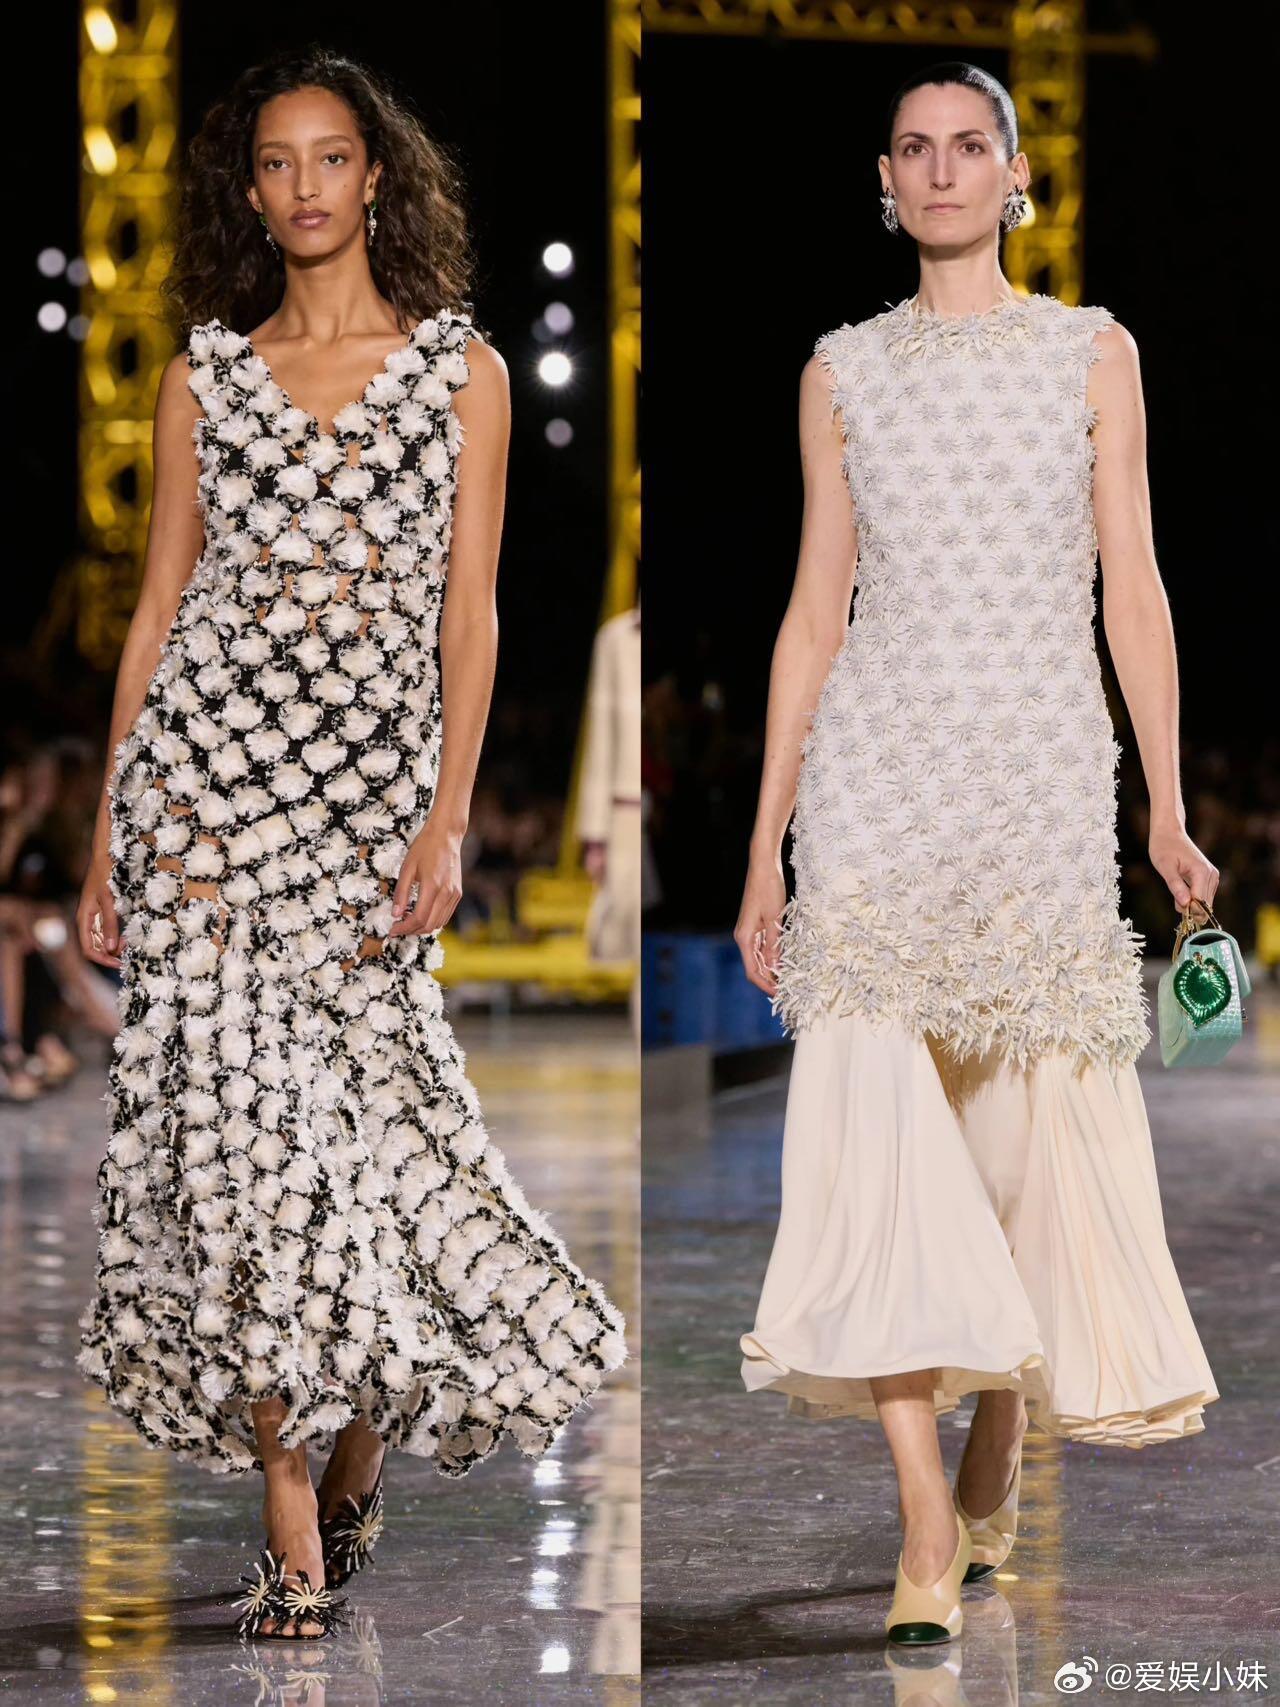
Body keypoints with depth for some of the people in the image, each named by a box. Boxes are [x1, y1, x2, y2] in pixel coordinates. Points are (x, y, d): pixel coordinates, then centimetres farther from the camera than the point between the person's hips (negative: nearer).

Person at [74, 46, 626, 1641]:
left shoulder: (461, 369, 7)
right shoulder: (204, 377, 10)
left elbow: (468, 610, 2)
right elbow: (159, 606, 11)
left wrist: (447, 820, -7)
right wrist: (105, 837, 7)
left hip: (369, 776, -1)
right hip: (205, 762, 1)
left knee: (354, 1095, -4)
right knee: (238, 1103, -5)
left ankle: (357, 1457, 23)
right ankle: (293, 1540, -2)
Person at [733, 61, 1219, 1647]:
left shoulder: (1093, 352, 9)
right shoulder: (844, 371, 11)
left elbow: (1133, 589, 7)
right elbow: (813, 610, 11)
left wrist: (1167, 803, -1)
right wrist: (764, 844, 7)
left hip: (1041, 759, 0)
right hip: (878, 762, 0)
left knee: (1032, 1116, 2)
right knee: (876, 1103, -13)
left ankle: (999, 1465, 23)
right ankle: (924, 1523, -16)